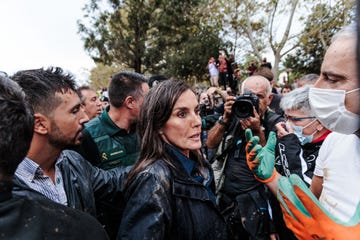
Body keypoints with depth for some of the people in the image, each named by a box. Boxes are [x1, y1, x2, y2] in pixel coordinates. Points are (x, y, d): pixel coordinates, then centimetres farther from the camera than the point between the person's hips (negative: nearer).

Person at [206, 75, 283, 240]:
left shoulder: (276, 124, -8)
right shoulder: (235, 115, 1)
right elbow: (210, 144, -3)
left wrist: (258, 131, -25)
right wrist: (225, 118, -16)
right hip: (225, 197, 4)